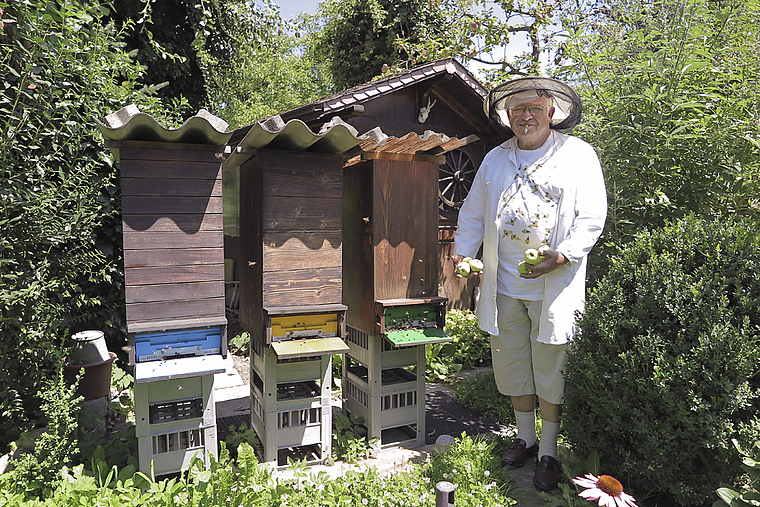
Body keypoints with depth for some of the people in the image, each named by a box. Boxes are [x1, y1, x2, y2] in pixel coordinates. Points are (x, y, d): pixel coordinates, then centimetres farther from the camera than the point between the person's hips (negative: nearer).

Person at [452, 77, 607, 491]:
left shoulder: (578, 155, 0)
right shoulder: (495, 159, 12)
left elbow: (592, 216, -6)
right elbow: (473, 214, 17)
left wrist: (562, 256, -21)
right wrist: (463, 254, 3)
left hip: (554, 287, -4)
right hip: (504, 286, 4)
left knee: (550, 370, 6)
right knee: (512, 366, 13)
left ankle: (548, 452, 24)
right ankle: (525, 438, 34)